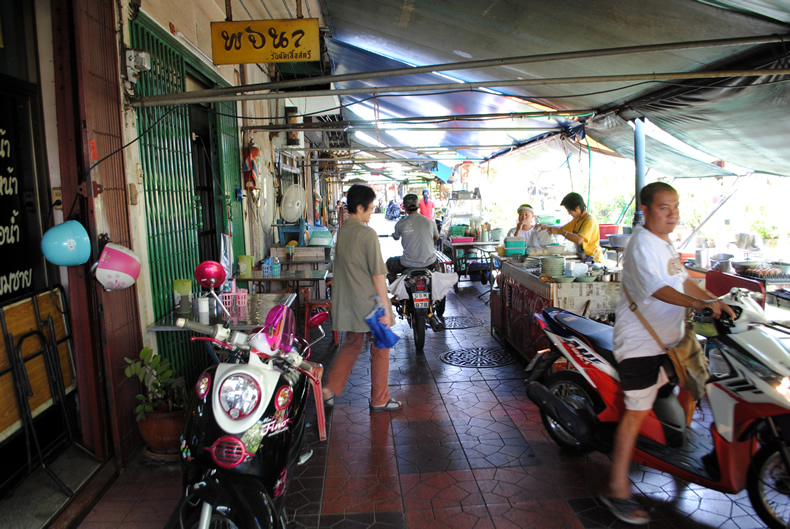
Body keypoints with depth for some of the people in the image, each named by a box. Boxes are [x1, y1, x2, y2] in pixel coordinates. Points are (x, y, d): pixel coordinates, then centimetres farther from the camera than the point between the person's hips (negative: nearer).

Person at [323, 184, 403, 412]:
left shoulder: (342, 231, 6)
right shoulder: (368, 234, -17)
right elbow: (377, 274, -18)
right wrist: (385, 307, -15)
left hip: (348, 303, 7)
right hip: (369, 302, -7)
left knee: (351, 345, 21)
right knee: (380, 350, 8)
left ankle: (329, 390, 17)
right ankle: (380, 400, 19)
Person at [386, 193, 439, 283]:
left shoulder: (400, 223, -9)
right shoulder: (430, 222, -4)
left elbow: (395, 238, 12)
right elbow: (436, 238, 15)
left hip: (408, 264, -2)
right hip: (429, 263, 2)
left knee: (389, 263, 28)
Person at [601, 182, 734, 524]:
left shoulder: (666, 244, 14)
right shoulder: (642, 245, -18)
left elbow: (682, 281, 20)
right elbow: (658, 289, -32)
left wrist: (717, 302, 13)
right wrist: (701, 304, -40)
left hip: (666, 339, 10)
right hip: (640, 342, -10)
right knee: (637, 412, -7)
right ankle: (617, 490, 0)